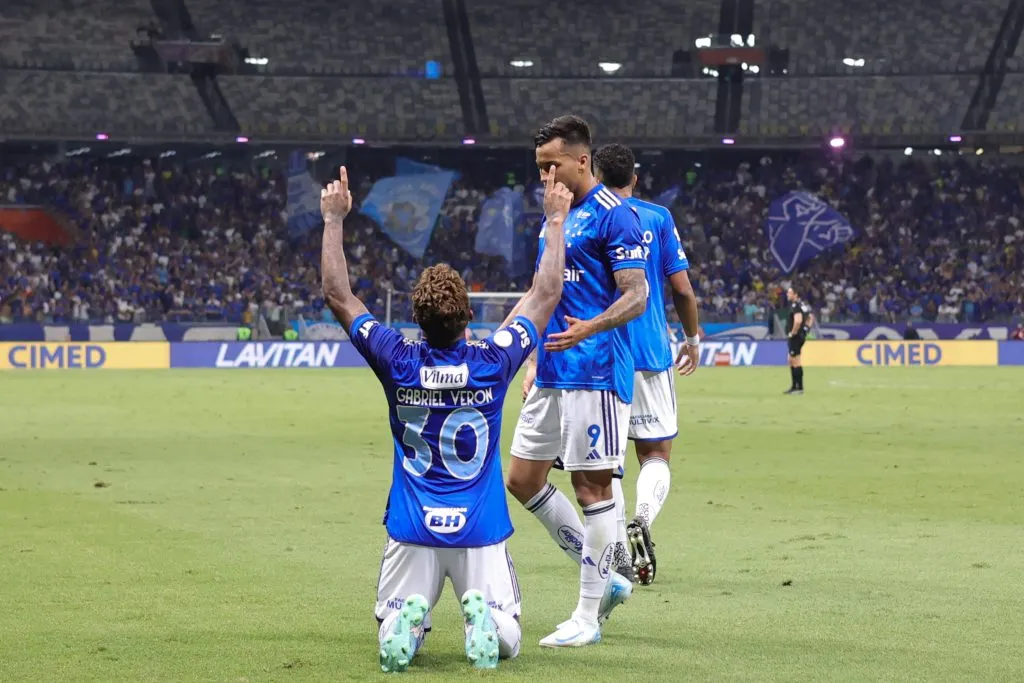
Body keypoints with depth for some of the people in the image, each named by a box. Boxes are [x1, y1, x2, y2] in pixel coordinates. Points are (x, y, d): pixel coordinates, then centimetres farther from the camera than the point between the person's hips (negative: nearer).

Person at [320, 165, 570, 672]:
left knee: (391, 637, 13)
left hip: (412, 531, 1)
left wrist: (333, 220, 10)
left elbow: (338, 296, 3)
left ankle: (407, 622, -23)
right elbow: (546, 294, 2)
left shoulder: (398, 362, -7)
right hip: (481, 533, -1)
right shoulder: (493, 362, -9)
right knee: (506, 640, 9)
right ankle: (481, 613, -25)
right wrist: (555, 221, 12)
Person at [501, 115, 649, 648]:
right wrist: (534, 361, 21)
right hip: (552, 376, 10)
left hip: (595, 374, -10)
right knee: (522, 480, 9)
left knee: (591, 486, -4)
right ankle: (604, 578, 19)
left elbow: (636, 295, -15)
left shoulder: (613, 216, -10)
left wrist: (589, 328, -31)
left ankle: (588, 617, 3)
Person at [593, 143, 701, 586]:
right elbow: (682, 288, 0)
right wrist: (693, 339, 16)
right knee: (656, 454, 6)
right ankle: (641, 521, -22)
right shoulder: (657, 218, 2)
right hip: (650, 352, -1)